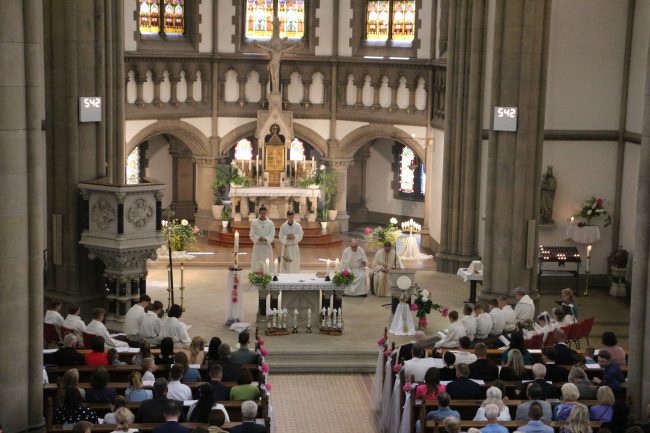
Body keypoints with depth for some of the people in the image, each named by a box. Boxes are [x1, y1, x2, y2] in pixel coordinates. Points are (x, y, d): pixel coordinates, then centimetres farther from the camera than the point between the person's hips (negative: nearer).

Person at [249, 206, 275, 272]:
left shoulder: (270, 223, 2)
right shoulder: (254, 223, 1)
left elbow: (272, 234, -4)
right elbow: (252, 234, -3)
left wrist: (265, 239, -21)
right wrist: (258, 238, -20)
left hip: (267, 246, 1)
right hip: (257, 246, -1)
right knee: (256, 263, -1)